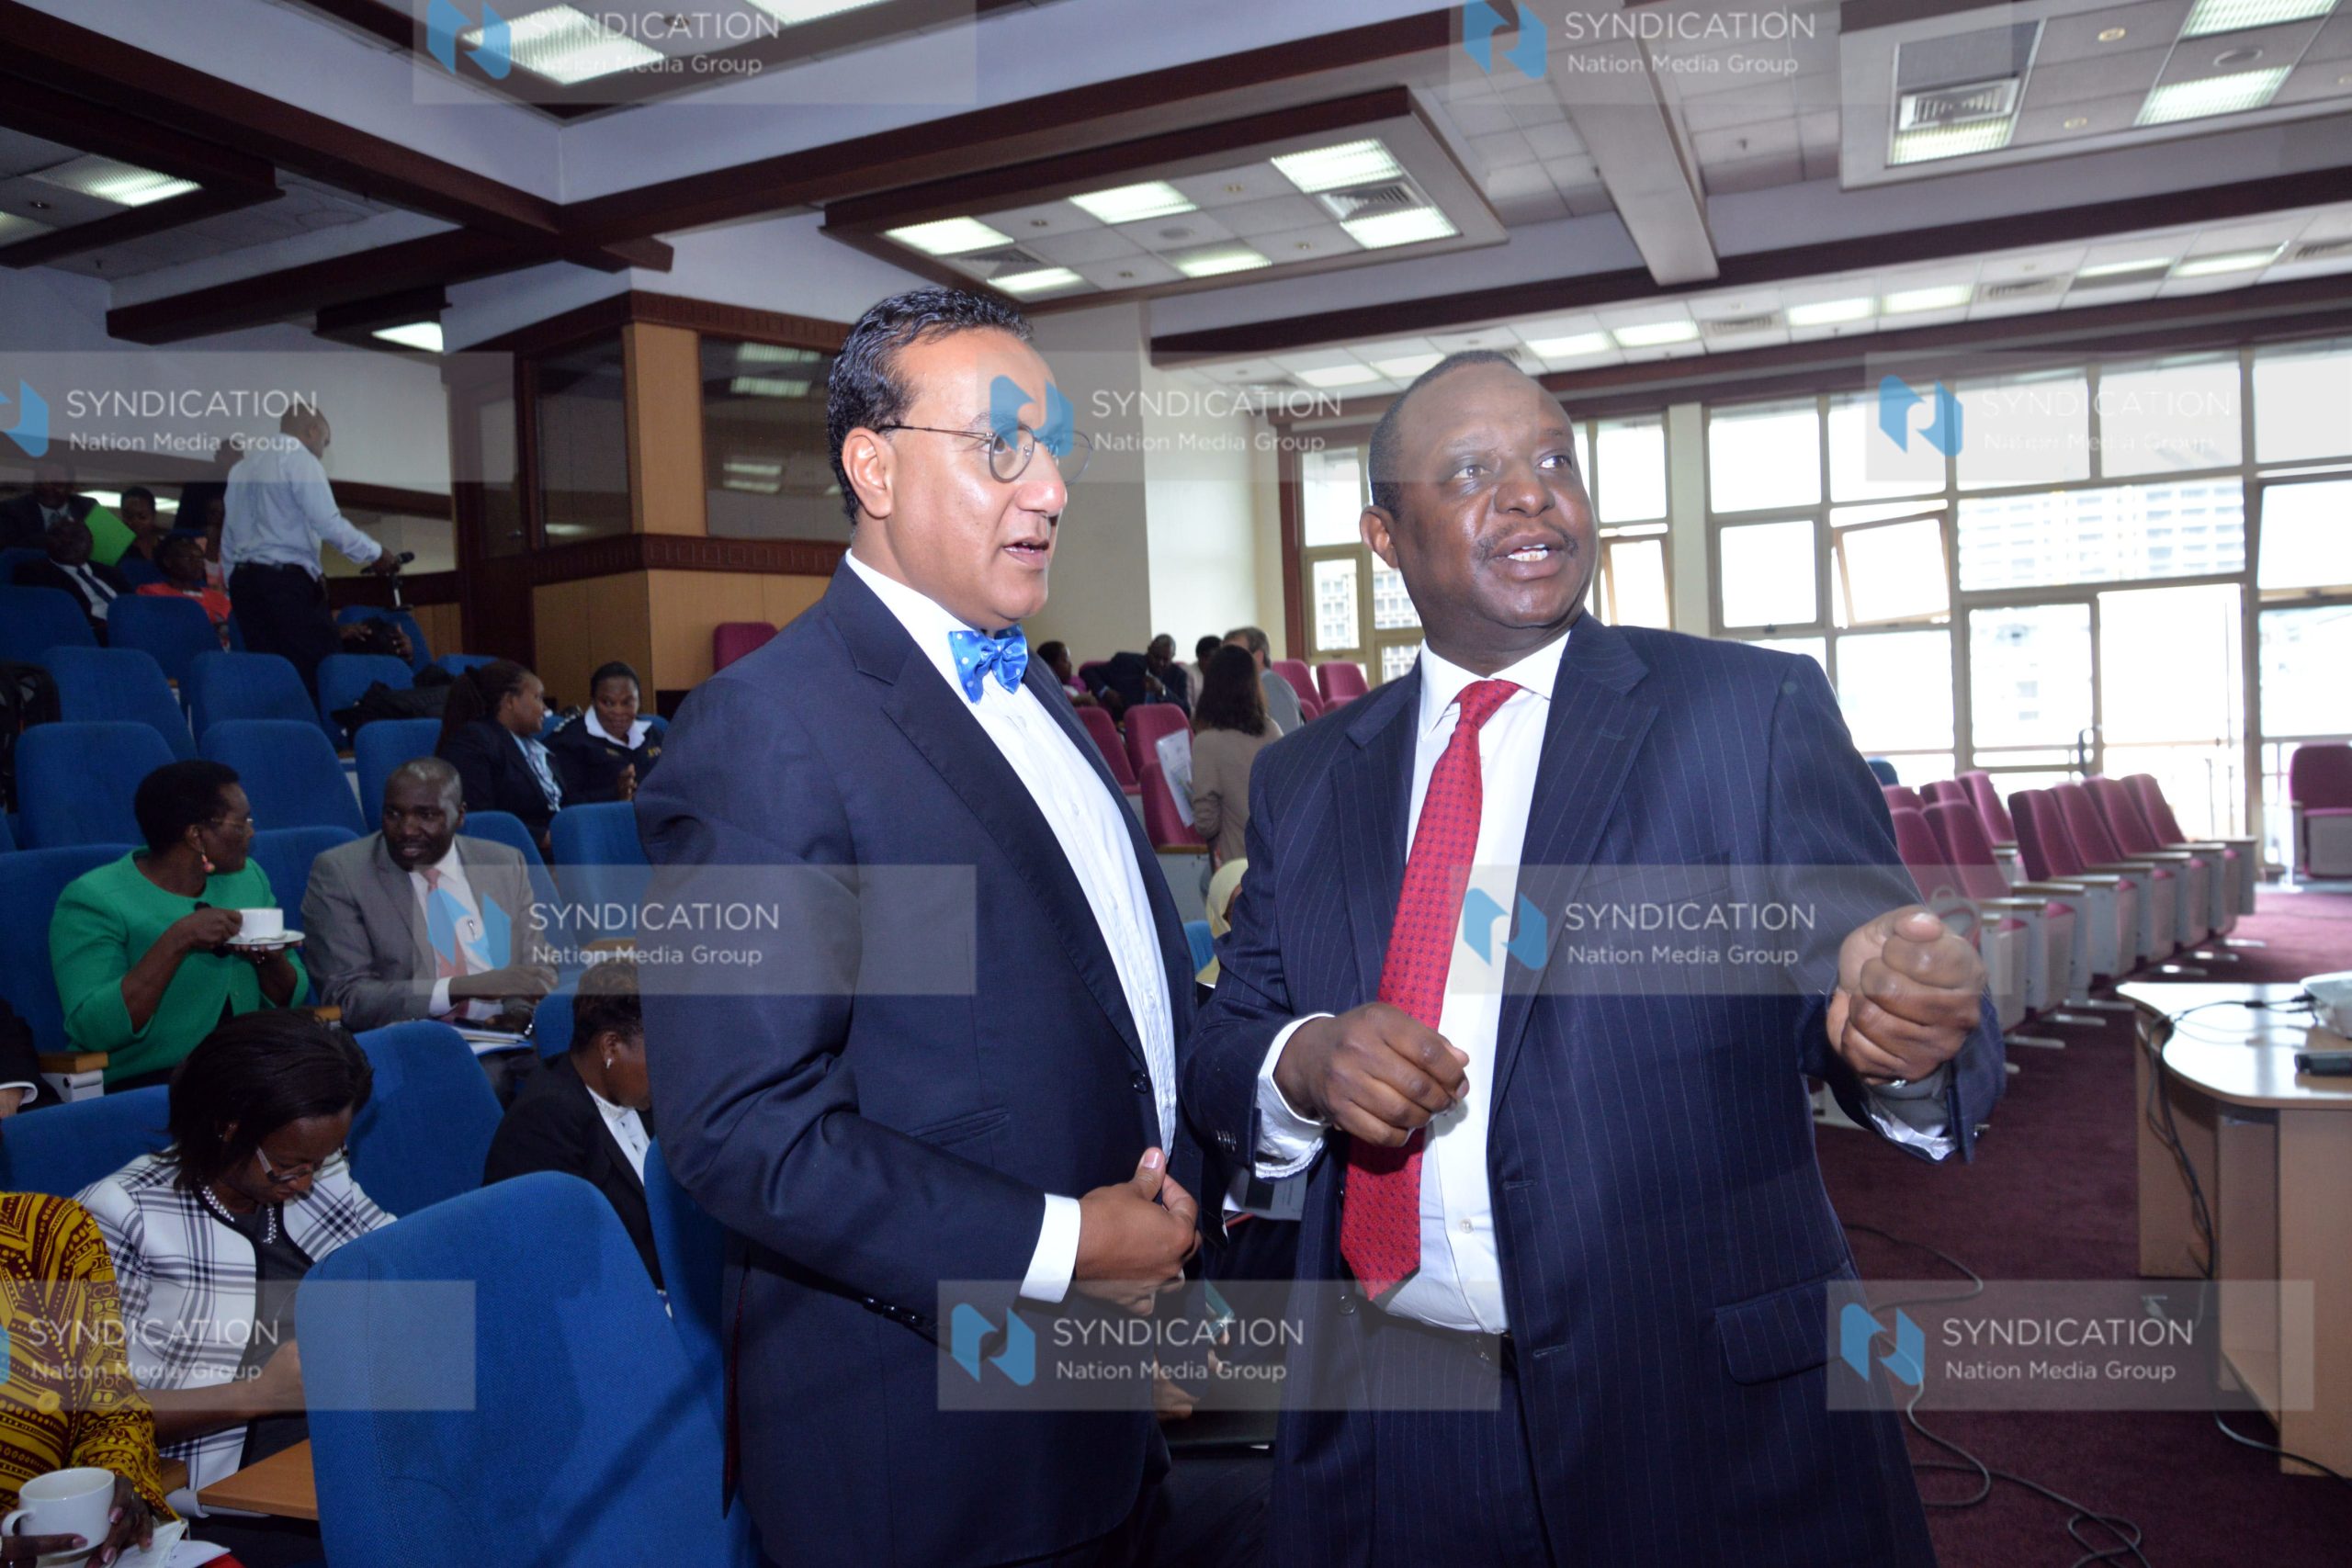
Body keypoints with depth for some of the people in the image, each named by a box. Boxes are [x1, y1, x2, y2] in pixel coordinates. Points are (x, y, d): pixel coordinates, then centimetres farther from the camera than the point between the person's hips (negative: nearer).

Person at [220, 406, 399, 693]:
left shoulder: (242, 465, 20)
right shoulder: (300, 458, -2)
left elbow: (228, 541, 20)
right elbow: (328, 524, -13)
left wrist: (237, 590, 23)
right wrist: (375, 554, -2)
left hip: (243, 580, 8)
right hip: (286, 581, -8)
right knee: (322, 670, -10)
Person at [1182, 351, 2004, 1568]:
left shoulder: (1756, 712, -4)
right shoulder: (1304, 780, 5)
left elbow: (1855, 995, -8)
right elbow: (1220, 1053, 6)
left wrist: (1901, 1037, -30)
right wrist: (1302, 1063, -15)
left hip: (1709, 1400, -2)